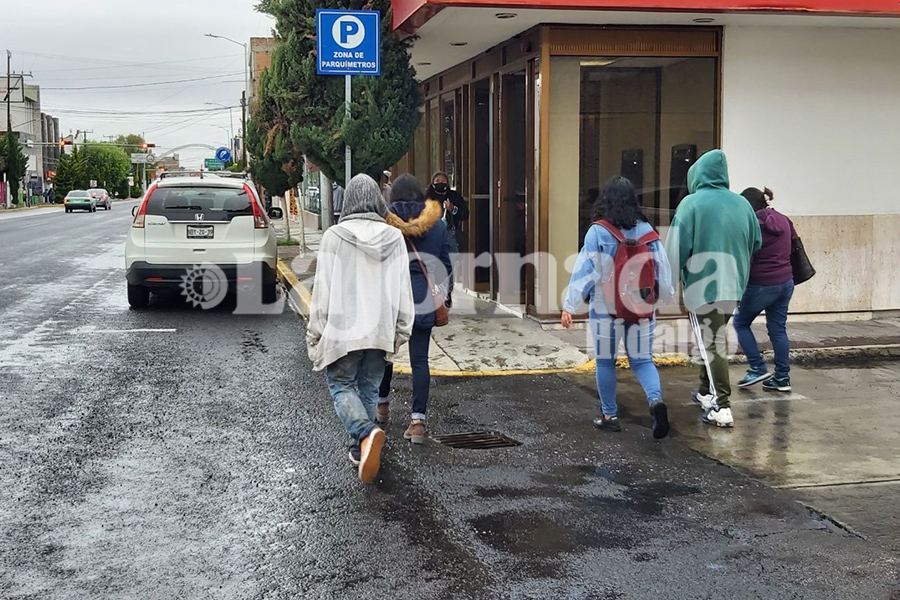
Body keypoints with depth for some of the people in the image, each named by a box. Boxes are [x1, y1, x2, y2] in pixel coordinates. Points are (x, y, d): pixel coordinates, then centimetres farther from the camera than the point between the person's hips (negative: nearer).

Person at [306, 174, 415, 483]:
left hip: (342, 328, -3)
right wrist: (402, 329, 13)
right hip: (380, 329, 4)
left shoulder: (334, 236, -10)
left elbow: (322, 289, -8)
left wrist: (315, 331, 1)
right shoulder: (394, 238, 0)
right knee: (369, 388, 16)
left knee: (341, 385, 7)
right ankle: (360, 450, 21)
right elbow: (403, 288, 3)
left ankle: (366, 433, -19)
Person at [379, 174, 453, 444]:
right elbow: (446, 266, 8)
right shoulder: (437, 225, 5)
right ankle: (418, 419, -3)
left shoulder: (383, 223, -4)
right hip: (423, 301, 2)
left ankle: (382, 404, 33)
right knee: (419, 359, 3)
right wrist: (444, 300, 17)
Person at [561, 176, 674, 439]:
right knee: (642, 359, 10)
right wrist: (666, 296, 22)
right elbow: (662, 269, 6)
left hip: (605, 308, -3)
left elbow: (584, 270, -12)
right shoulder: (647, 231, 0)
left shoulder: (597, 232, -10)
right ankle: (656, 399, -16)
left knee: (605, 361, 11)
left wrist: (570, 306, -11)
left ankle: (609, 416, 17)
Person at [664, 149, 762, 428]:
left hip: (703, 284, -5)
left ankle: (722, 407, -6)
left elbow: (677, 248, -12)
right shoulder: (742, 204, 5)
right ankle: (706, 392, 34)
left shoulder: (692, 202, -10)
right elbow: (756, 243, 12)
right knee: (714, 339, 21)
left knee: (712, 343, -2)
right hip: (732, 284, 5)